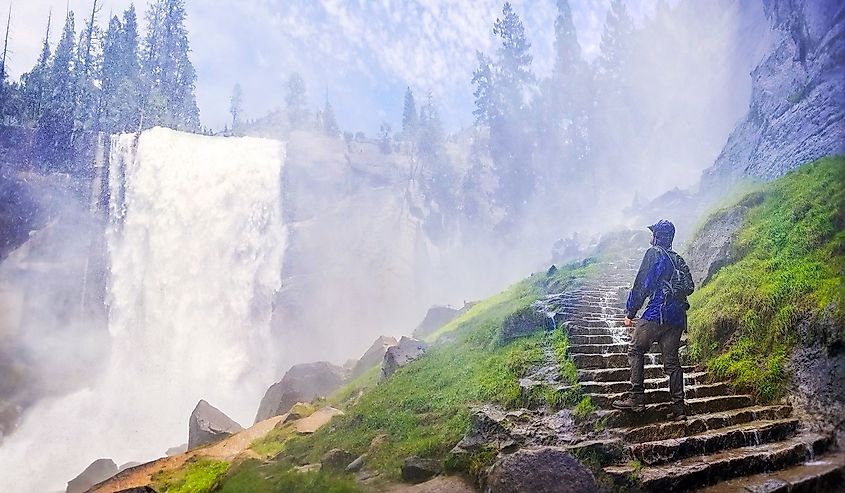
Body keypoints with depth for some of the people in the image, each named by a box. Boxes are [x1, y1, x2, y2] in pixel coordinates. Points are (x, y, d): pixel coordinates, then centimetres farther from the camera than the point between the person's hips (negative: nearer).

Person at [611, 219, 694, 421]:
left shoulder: (654, 253, -4)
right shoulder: (678, 259, 18)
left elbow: (642, 285, -9)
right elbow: (689, 287, 18)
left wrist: (630, 312, -4)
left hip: (656, 314, -7)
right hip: (677, 318, 7)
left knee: (635, 351, 4)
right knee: (672, 360, 9)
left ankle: (636, 399, -3)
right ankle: (678, 407, 7)